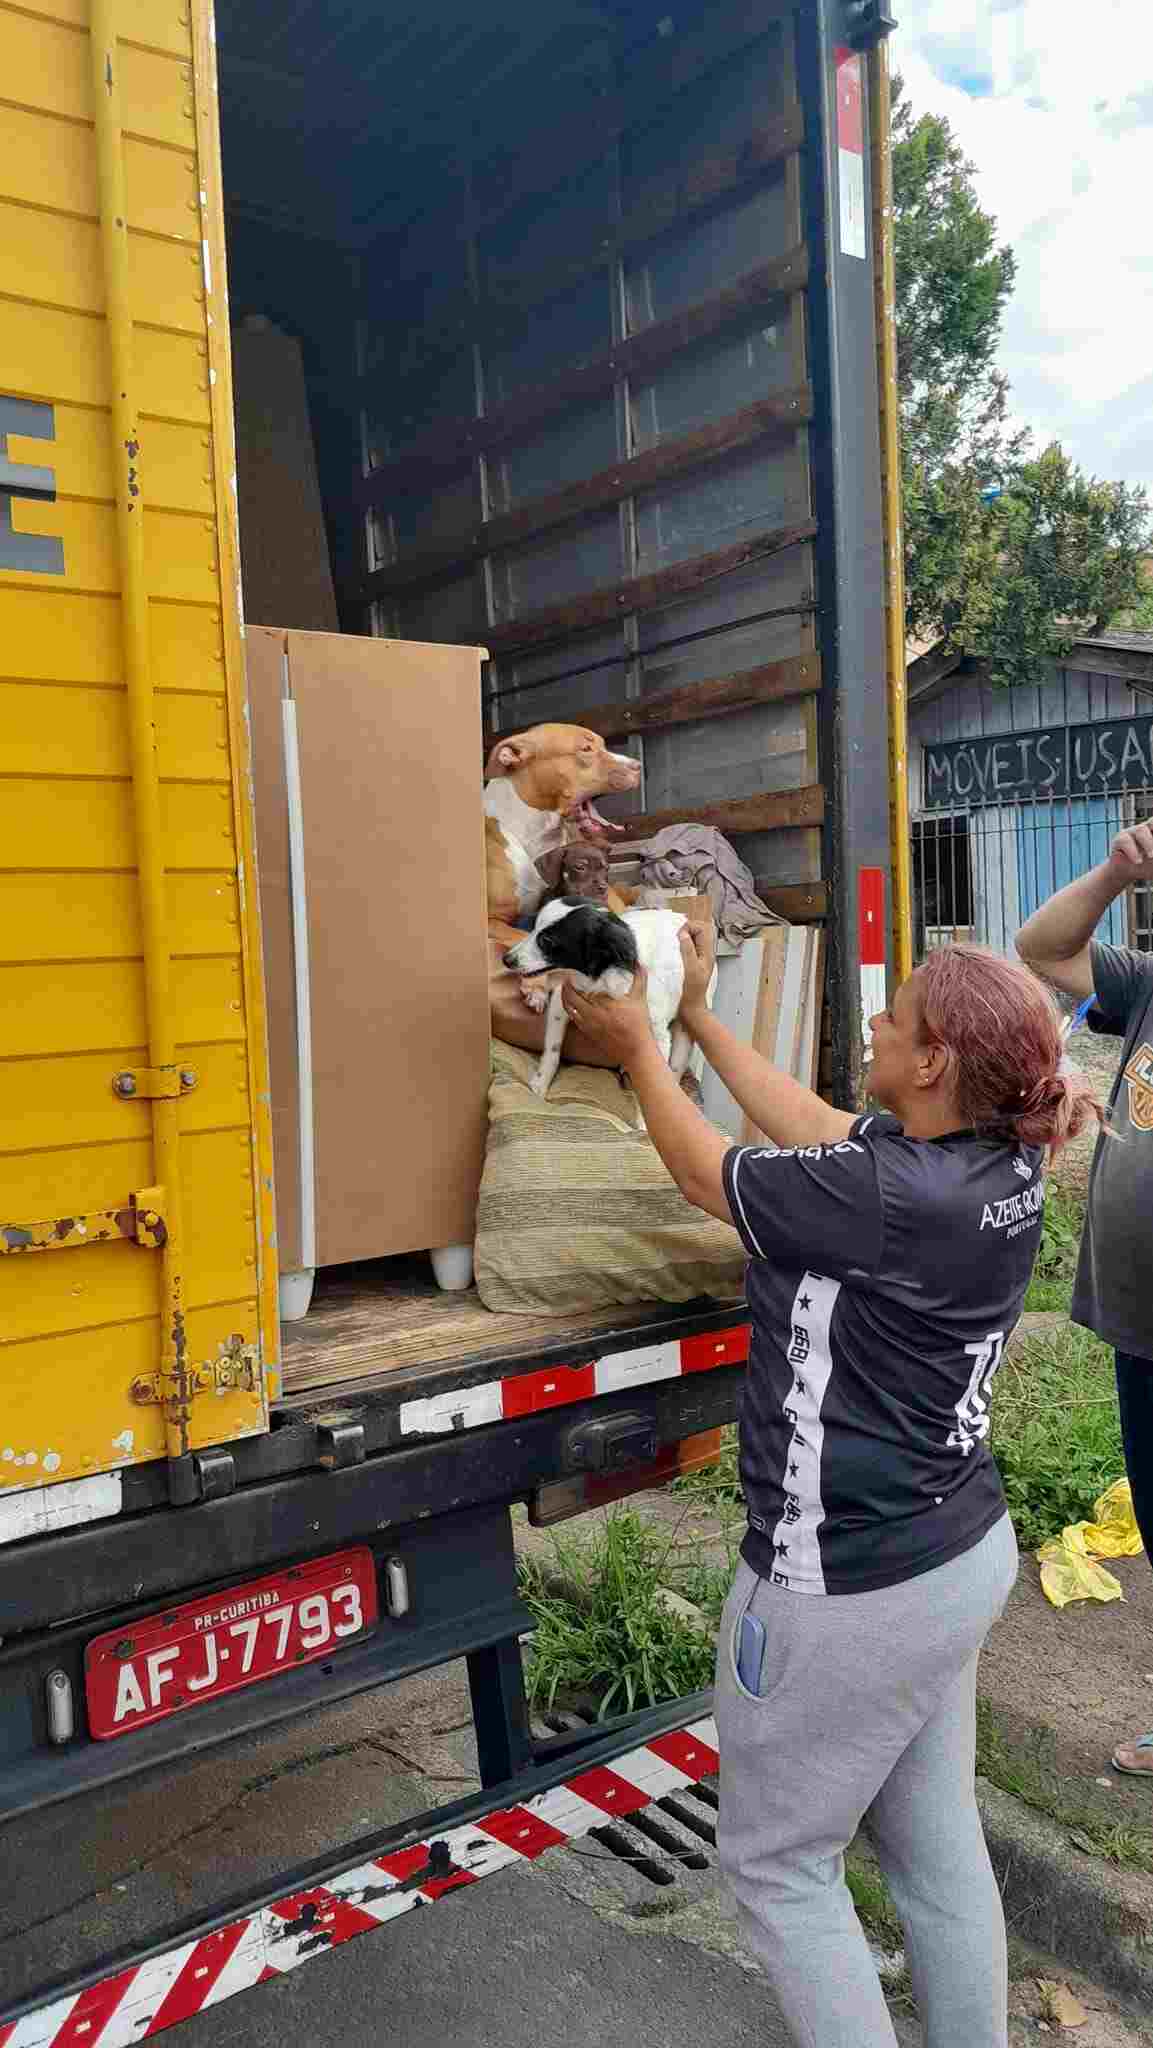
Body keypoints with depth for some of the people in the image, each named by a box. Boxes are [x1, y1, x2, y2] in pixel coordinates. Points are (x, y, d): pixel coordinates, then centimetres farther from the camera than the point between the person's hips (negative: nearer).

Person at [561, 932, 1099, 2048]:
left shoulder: (886, 1197, -30)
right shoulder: (1002, 1169, -5)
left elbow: (703, 1170, -13)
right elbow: (810, 1127, 7)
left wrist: (638, 1048, 4)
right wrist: (697, 1013, 14)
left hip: (851, 1594, -8)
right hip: (960, 1553, 8)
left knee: (776, 1863, 14)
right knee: (937, 1850, 23)